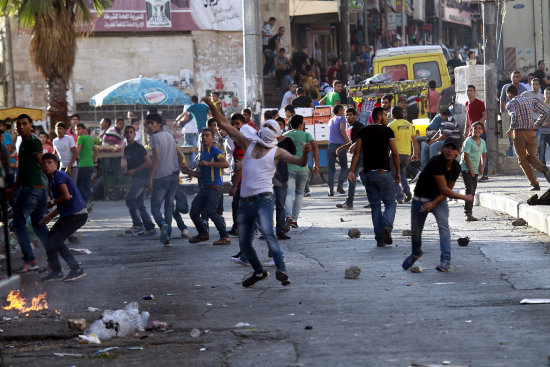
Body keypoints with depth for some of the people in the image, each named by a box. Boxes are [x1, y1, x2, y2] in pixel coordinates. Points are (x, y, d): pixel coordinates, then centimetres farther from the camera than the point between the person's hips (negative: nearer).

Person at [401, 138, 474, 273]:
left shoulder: (456, 168, -7)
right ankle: (416, 253, 42)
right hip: (420, 199, -3)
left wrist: (433, 203, -18)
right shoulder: (436, 162, -27)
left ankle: (446, 261, -26)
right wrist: (465, 197, -21)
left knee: (444, 226, -21)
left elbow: (446, 191, -2)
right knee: (416, 230, 9)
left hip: (439, 200, 3)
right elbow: (444, 189, -28)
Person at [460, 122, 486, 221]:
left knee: (473, 191, 10)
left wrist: (482, 166, 9)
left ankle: (469, 213, 16)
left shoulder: (482, 142, 10)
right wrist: (470, 170, -15)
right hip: (466, 169, -8)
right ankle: (468, 214, -20)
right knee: (469, 190, -15)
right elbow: (466, 156, -16)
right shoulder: (468, 141, -13)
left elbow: (484, 155, 23)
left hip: (475, 170, 8)